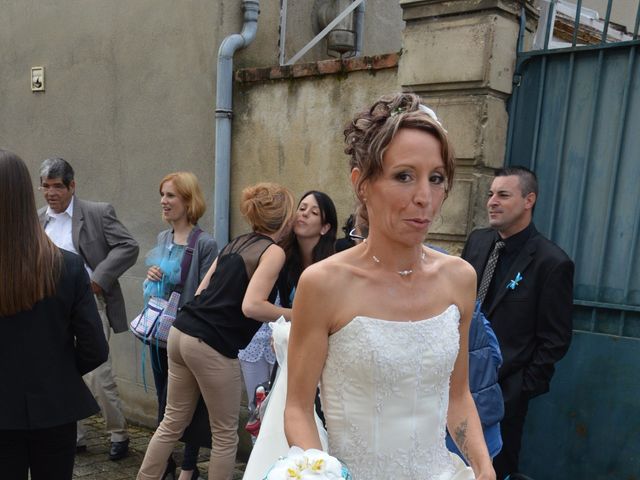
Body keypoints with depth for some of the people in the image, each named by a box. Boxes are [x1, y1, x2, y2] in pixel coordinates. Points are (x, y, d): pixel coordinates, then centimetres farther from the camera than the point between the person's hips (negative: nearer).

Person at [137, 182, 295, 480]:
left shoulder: (236, 243, 14)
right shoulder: (274, 252, -8)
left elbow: (203, 291, 15)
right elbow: (252, 306, -20)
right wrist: (291, 315, -7)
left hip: (182, 331, 8)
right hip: (212, 346, -8)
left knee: (172, 423, 19)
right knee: (225, 435, 10)